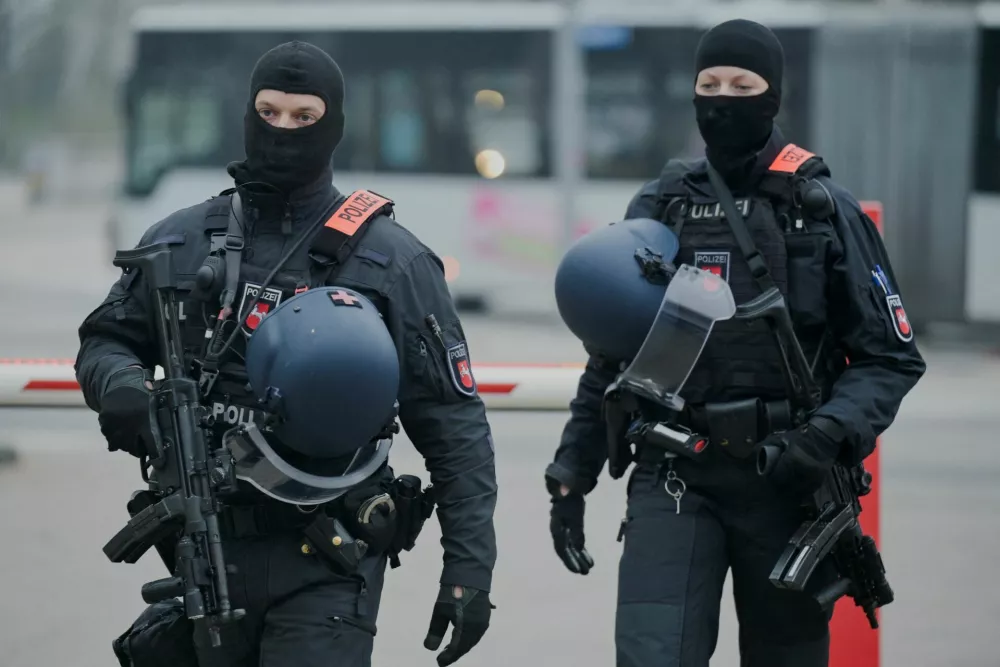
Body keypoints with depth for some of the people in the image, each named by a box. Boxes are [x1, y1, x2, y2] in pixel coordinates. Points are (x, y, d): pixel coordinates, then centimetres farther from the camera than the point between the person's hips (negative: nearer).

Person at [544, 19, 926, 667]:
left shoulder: (824, 211, 0)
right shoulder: (659, 207, 8)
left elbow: (891, 358, 0)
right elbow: (611, 354, 17)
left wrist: (830, 434, -17)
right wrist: (573, 473, 11)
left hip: (786, 481, -1)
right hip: (673, 480, 1)